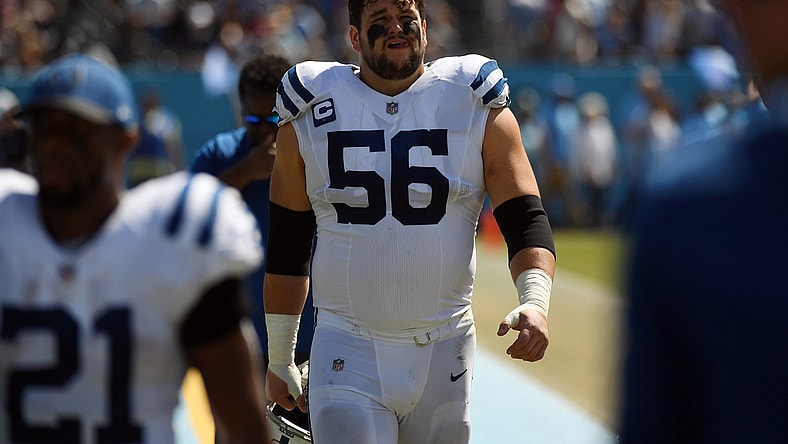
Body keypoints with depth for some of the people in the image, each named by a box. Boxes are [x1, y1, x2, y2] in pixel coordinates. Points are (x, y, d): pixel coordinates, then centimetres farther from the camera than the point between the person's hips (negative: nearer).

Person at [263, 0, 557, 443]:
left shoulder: (480, 110, 2)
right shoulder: (311, 115, 4)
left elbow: (526, 220, -1)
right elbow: (287, 248, 11)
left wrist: (535, 302, -21)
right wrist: (279, 360, 14)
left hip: (444, 354, 1)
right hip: (348, 356, -1)